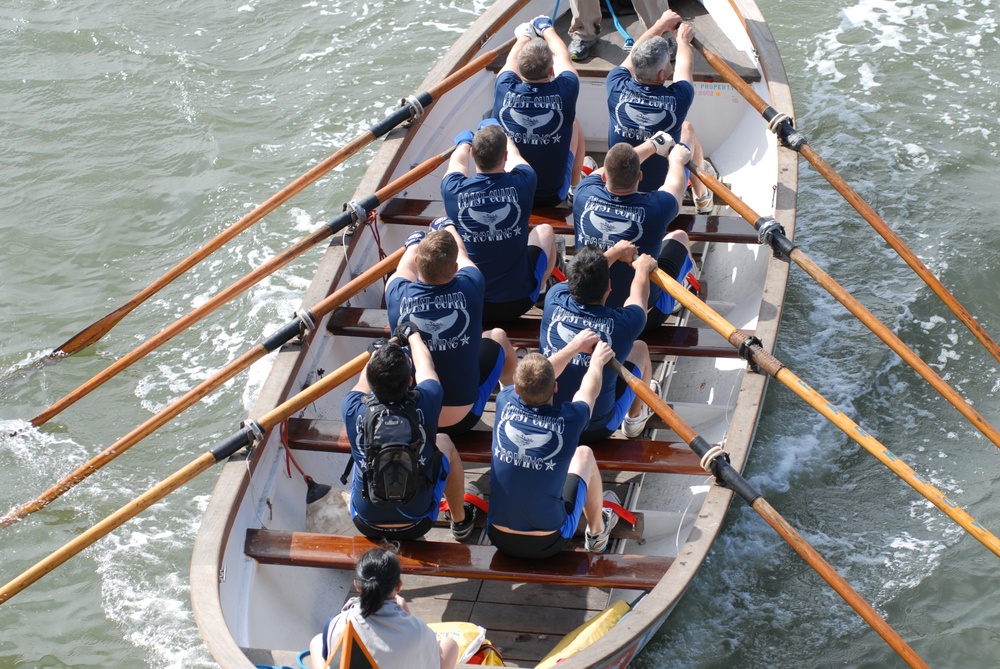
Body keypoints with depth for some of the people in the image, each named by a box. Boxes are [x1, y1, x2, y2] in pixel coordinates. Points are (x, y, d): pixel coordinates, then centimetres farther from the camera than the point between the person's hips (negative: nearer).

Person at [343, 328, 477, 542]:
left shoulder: (354, 411, -24)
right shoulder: (424, 406, -26)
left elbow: (363, 382, 2)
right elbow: (424, 364, -2)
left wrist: (376, 354, 22)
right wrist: (413, 335, 18)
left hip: (367, 524, 1)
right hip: (416, 526, -1)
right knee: (444, 443, 24)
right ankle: (461, 521, 44)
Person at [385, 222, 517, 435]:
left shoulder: (398, 295, -19)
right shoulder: (469, 289, -19)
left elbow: (406, 265, 8)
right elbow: (462, 255, 7)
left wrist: (414, 245, 32)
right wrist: (448, 227, 29)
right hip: (462, 420, 0)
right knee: (497, 337, 24)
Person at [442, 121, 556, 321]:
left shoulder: (454, 190, -18)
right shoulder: (521, 184, -19)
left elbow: (458, 161, 9)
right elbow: (514, 155, 8)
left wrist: (464, 142, 33)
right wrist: (499, 132, 31)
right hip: (519, 302, 0)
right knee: (545, 230, 27)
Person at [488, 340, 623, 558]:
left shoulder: (505, 403, -13)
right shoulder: (569, 420, -19)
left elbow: (535, 379, 10)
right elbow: (589, 390, 7)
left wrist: (574, 346, 26)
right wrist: (597, 360, 29)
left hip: (499, 539, 2)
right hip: (548, 544, -2)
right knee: (584, 454, 21)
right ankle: (597, 532, 42)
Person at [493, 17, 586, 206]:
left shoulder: (504, 91, -18)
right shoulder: (564, 93, -20)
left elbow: (511, 62, 7)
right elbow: (563, 58, 4)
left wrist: (524, 37, 28)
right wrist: (548, 31, 24)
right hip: (553, 196, -1)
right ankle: (576, 187, 36)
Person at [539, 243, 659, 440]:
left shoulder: (554, 300, -17)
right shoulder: (622, 323, -22)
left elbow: (582, 278, 8)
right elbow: (639, 295, 4)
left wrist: (615, 252, 25)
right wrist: (642, 268, 25)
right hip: (597, 431, -2)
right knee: (639, 348, 19)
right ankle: (635, 416, 43)